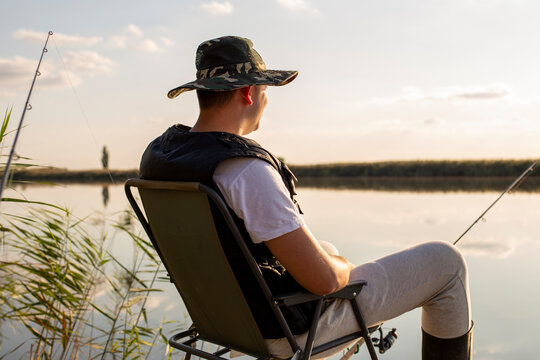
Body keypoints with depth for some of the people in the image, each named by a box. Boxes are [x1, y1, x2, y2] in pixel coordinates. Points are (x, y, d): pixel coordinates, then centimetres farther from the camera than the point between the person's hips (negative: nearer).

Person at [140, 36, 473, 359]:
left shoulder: (158, 153, -5)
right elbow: (324, 279, -30)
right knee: (445, 261, 5)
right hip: (293, 328, -8)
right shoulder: (248, 170, -33)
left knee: (325, 249, 39)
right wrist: (345, 267, -5)